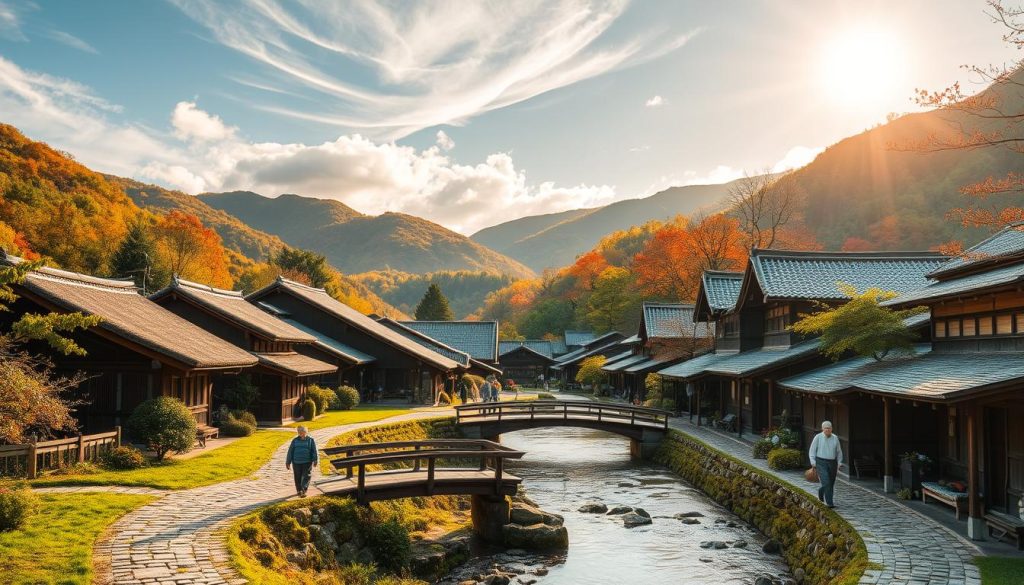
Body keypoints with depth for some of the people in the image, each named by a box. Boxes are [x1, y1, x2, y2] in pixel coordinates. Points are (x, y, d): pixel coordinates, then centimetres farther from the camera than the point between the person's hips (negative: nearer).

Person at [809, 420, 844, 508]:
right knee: (826, 483, -16)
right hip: (821, 463, -4)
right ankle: (829, 503, -11)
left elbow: (839, 452, 10)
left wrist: (840, 464, 3)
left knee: (831, 484, 11)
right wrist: (813, 463, -10)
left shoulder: (835, 438, 3)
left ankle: (821, 492, 39)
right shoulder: (818, 437, -6)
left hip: (832, 463, 4)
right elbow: (812, 451, -3)